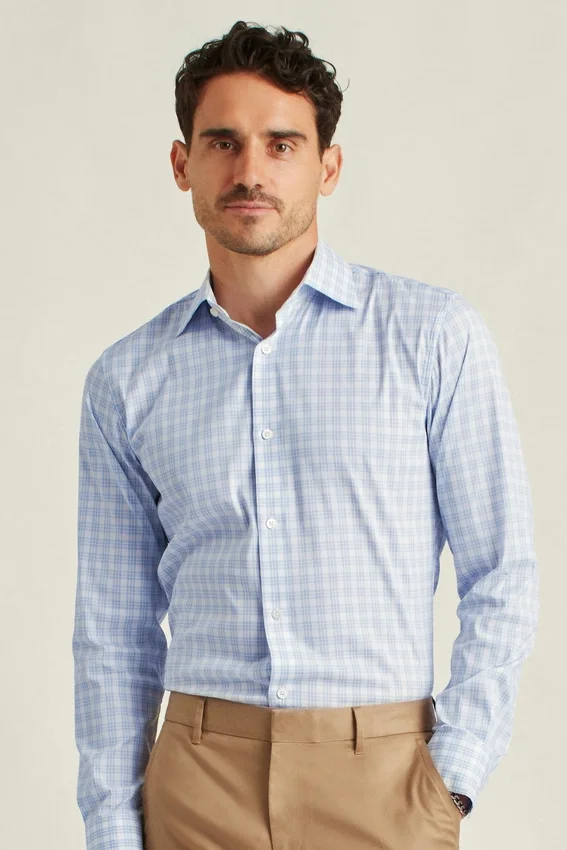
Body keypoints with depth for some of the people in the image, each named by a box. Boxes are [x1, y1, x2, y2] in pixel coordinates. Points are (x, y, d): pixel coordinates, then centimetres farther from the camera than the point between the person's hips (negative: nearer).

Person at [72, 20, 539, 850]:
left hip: (383, 779, -2)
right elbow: (114, 628, 8)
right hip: (198, 779, 2)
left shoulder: (435, 334, -2)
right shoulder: (127, 380, 5)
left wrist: (453, 776, -8)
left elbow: (502, 574, -2)